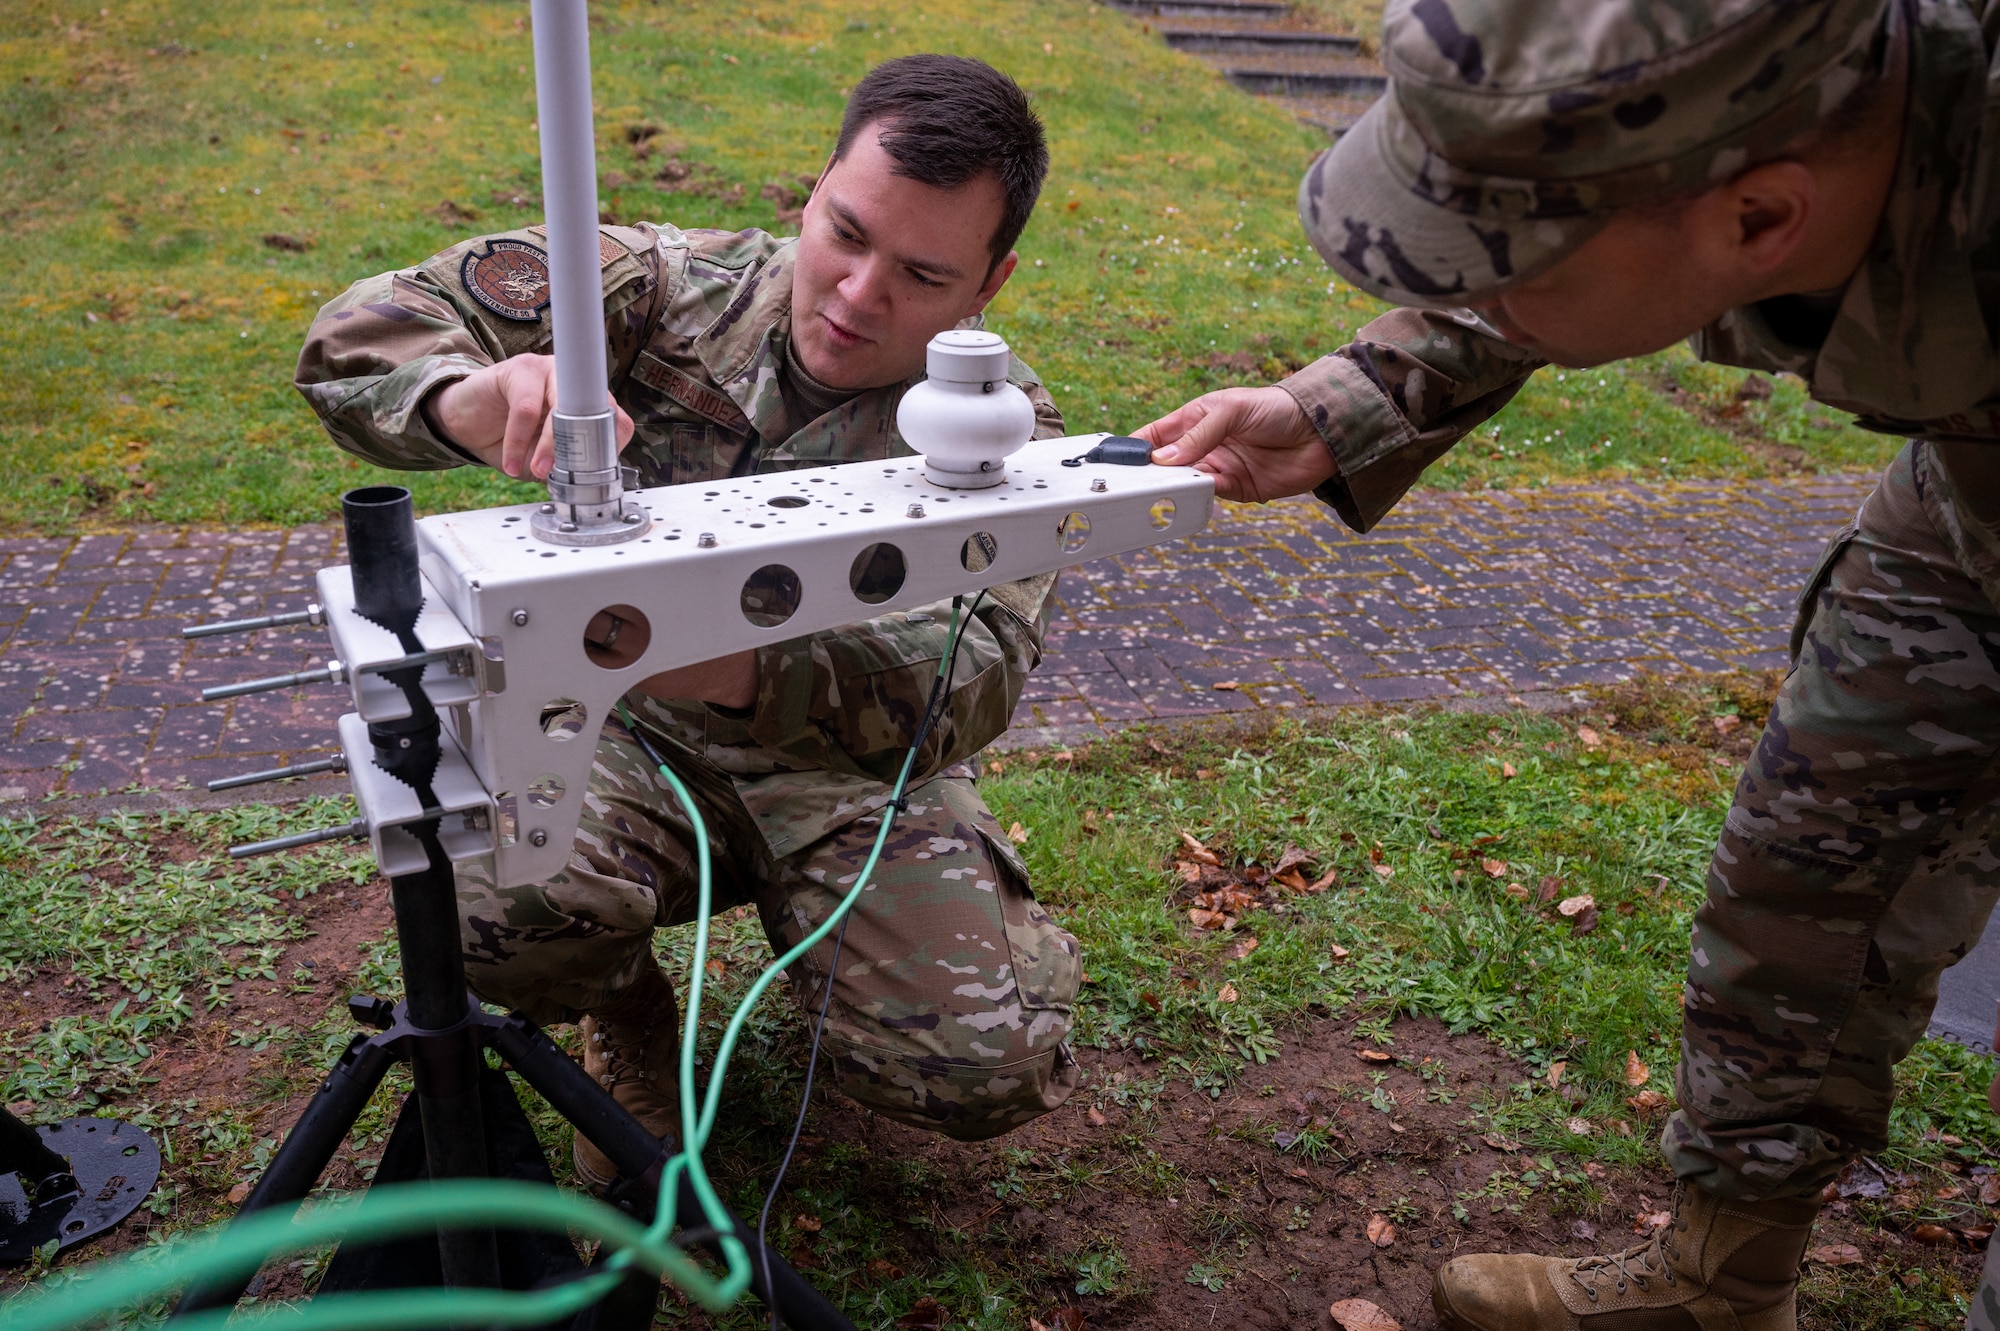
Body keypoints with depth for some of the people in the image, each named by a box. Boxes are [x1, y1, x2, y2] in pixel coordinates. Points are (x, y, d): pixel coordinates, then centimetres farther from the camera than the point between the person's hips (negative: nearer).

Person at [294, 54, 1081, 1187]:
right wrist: (478, 401, -42)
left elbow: (969, 675, -31)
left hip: (853, 766, 0)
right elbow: (357, 337, -15)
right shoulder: (673, 285, -11)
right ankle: (626, 1021, 7)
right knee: (490, 914, -32)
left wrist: (744, 669, -53)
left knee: (985, 1073, -20)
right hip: (640, 737, 1)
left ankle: (814, 935, 16)